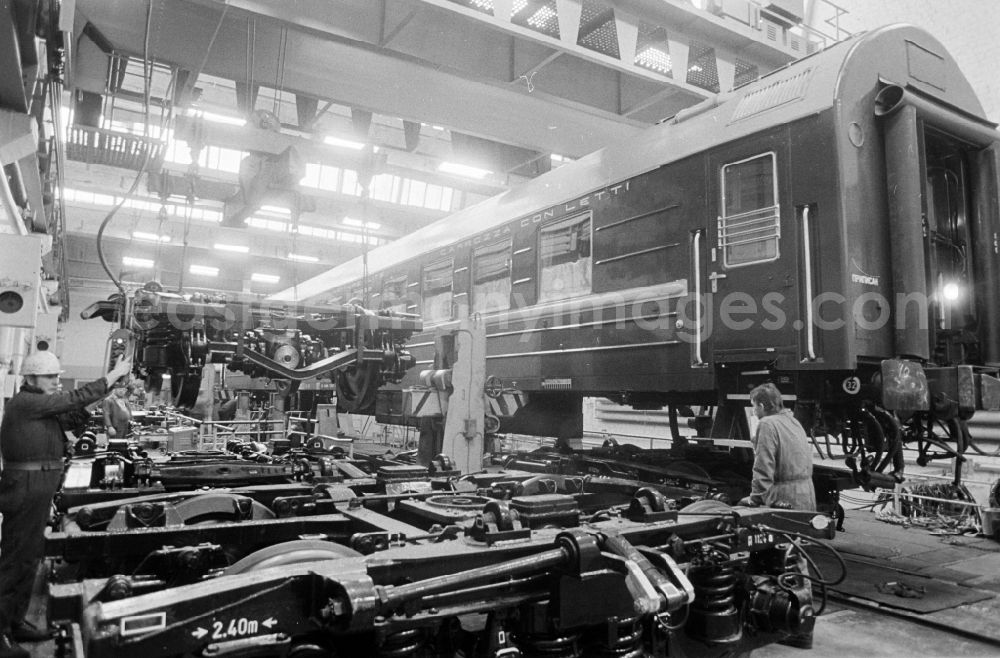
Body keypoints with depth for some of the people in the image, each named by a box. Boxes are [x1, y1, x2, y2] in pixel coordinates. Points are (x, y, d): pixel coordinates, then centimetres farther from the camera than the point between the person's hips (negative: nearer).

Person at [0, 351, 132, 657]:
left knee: (29, 557, 16)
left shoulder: (41, 405, 15)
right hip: (26, 488, -10)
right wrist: (114, 375, -15)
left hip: (38, 490, 10)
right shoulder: (25, 402, -14)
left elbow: (71, 411, 13)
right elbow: (73, 399, -19)